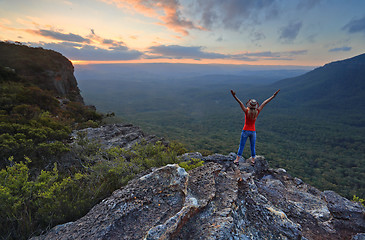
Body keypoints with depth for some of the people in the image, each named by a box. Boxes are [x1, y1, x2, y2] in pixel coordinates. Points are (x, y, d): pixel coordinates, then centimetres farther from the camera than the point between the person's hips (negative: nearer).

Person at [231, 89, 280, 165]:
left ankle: (237, 160, 9)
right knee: (252, 146, 16)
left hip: (245, 131, -2)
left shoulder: (246, 111, -17)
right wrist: (274, 95, 3)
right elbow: (264, 103, -5)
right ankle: (253, 160, 28)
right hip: (253, 131, 2)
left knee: (241, 146, 7)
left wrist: (234, 96, -37)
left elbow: (240, 103, -27)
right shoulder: (257, 112, -9)